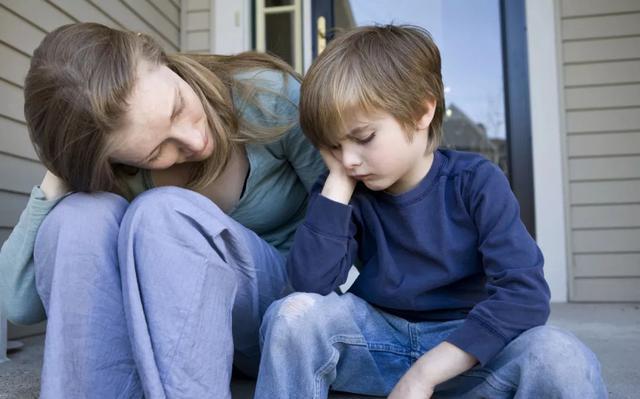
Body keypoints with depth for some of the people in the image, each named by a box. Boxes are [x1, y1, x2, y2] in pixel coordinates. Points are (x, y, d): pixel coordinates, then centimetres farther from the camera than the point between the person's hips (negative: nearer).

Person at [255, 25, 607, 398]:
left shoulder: (476, 182, -12)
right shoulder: (353, 194, -5)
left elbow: (525, 295, -21)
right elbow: (311, 282, -20)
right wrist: (338, 180, -19)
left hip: (467, 347, -2)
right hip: (381, 341, 2)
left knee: (561, 358, -31)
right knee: (293, 313, -24)